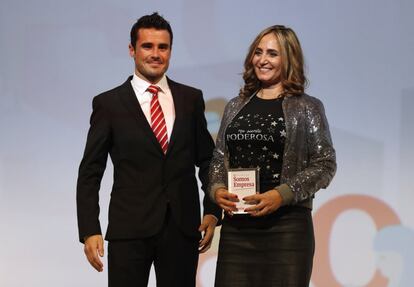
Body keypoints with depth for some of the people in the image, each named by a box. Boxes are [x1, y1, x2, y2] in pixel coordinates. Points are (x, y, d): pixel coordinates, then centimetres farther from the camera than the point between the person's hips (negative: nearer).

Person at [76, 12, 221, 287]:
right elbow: (90, 172, 1)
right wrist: (90, 231, -7)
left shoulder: (191, 99, 9)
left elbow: (206, 159, 15)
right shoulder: (108, 103, 1)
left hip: (183, 228, 2)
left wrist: (212, 211, 3)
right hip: (129, 230, -2)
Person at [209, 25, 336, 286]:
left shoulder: (308, 107, 2)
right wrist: (217, 189, -4)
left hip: (288, 225, -3)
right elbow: (219, 158, 17)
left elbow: (325, 164, -3)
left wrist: (283, 194, -15)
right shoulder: (236, 107, 15)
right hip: (236, 226, 3)